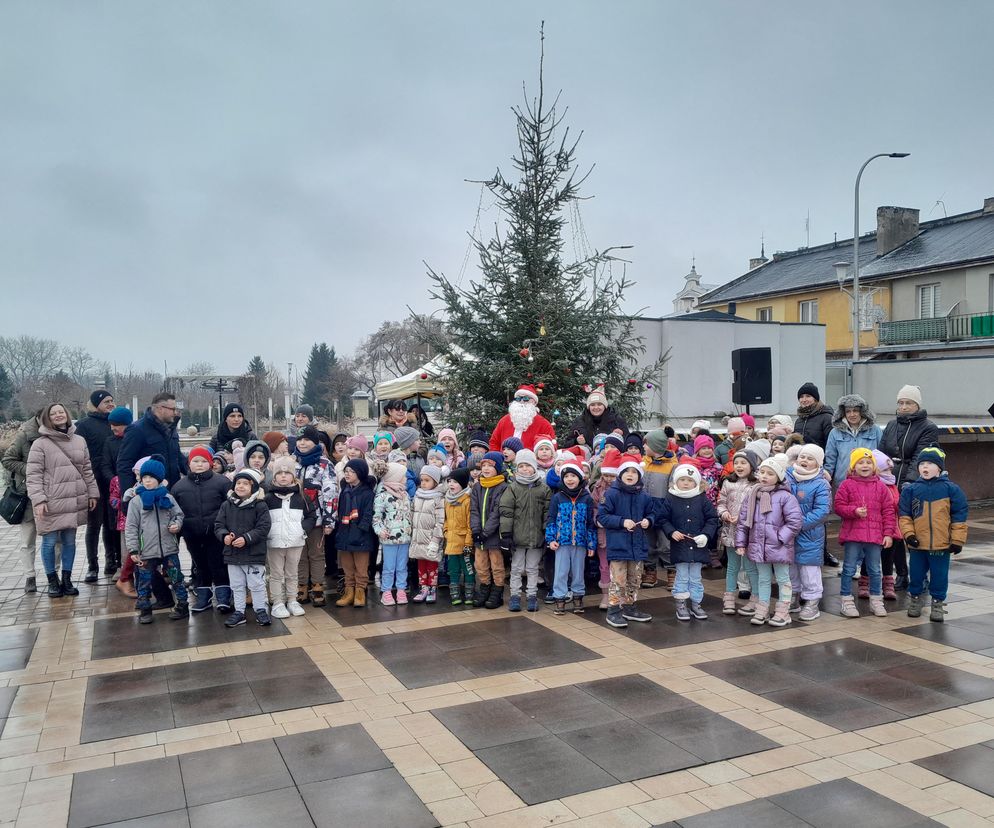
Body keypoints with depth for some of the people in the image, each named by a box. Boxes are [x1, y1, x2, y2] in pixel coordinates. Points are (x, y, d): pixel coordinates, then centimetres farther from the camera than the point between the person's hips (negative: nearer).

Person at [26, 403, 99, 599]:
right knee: (49, 542, 4)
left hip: (75, 501, 4)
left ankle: (66, 579, 22)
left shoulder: (79, 441, 10)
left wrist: (93, 493, 12)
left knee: (70, 541, 10)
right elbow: (33, 475, -7)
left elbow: (87, 470, 15)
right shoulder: (40, 444, -5)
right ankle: (52, 581, 18)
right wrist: (38, 500, -15)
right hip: (51, 503, -4)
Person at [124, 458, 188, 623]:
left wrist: (177, 524, -11)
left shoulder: (168, 498, 3)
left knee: (177, 578, 8)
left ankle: (182, 606, 20)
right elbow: (130, 527, -3)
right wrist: (133, 550, -8)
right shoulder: (136, 501, -3)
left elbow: (179, 514, 12)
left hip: (169, 548, 1)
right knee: (144, 582, 9)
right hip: (146, 551, -1)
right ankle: (145, 610, 23)